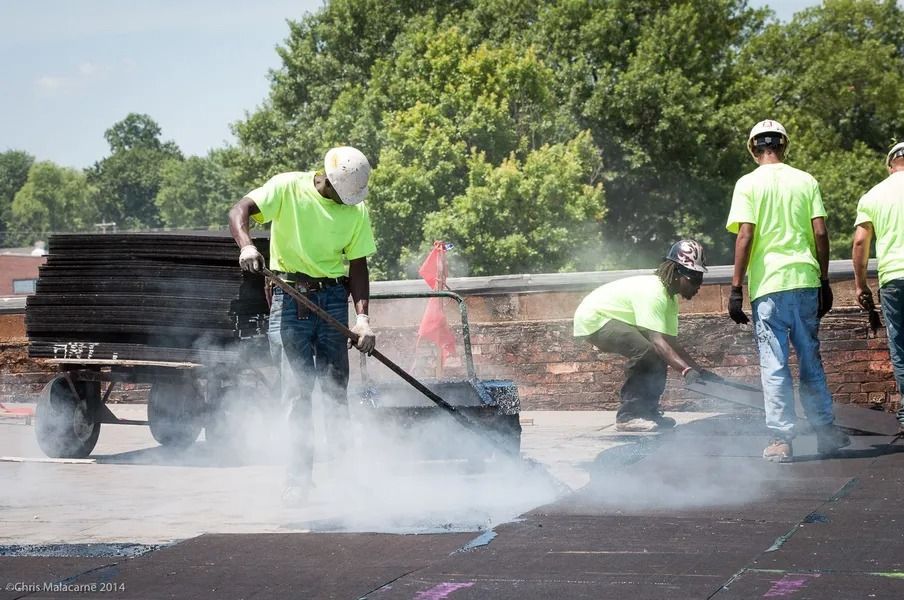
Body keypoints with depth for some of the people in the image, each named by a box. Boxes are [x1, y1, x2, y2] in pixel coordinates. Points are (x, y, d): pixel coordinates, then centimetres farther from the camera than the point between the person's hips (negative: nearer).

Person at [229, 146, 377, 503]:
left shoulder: (356, 209, 5)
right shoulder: (288, 188, -5)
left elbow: (357, 266, 5)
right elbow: (239, 211, -15)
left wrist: (362, 317, -7)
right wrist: (246, 245, -36)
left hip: (333, 298, 3)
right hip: (289, 297, -2)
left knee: (336, 386, 0)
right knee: (296, 389, -6)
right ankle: (299, 476, -1)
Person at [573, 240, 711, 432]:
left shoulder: (670, 299, 4)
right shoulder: (652, 291, -28)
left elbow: (672, 343, 2)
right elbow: (658, 341, -36)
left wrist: (700, 371, -9)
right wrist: (687, 371, -44)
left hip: (613, 320, 10)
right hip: (594, 319, -10)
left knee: (660, 353, 2)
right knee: (646, 350, -28)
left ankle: (648, 410, 7)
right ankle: (628, 416, -21)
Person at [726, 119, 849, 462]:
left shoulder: (749, 184, -1)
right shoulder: (806, 181, 7)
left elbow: (745, 237, -8)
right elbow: (820, 233, 3)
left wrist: (736, 289, -5)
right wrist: (824, 282, 11)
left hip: (768, 285, -3)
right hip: (805, 280, 3)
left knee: (774, 364, 0)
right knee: (810, 360, 13)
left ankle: (781, 440, -2)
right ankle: (826, 431, 15)